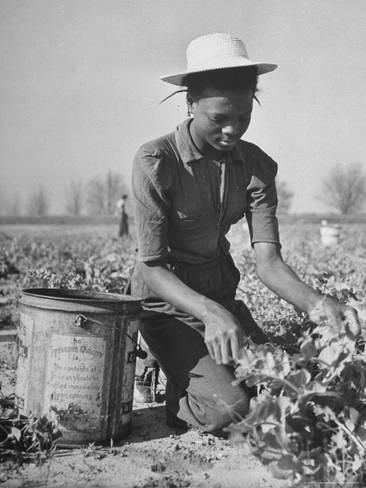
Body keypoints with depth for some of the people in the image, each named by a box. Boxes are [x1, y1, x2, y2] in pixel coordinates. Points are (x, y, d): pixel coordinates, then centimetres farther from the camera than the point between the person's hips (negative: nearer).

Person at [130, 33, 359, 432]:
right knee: (228, 408, -23)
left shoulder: (257, 167, -4)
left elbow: (268, 261, -11)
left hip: (222, 292, 5)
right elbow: (151, 267, -21)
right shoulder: (155, 162, -19)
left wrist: (314, 302, -32)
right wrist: (209, 313, -38)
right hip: (168, 303, -5)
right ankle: (178, 397, 11)